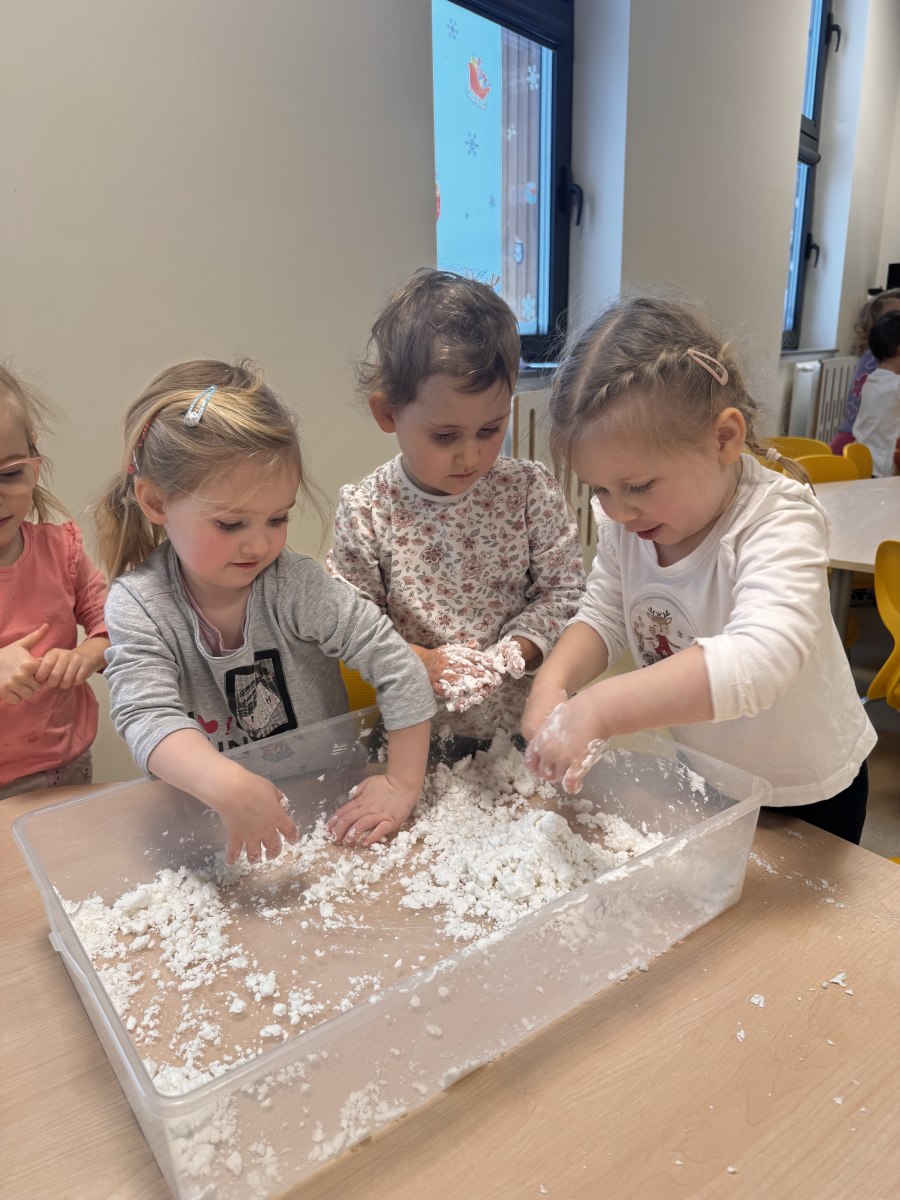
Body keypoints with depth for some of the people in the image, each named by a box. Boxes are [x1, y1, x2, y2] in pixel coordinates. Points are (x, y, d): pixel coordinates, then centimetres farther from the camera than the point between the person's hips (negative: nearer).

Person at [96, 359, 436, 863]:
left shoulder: (296, 585, -17)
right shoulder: (137, 604, -14)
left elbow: (399, 669, -16)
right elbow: (147, 714, -26)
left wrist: (404, 784, -18)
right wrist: (226, 784, -44)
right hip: (211, 819, 2)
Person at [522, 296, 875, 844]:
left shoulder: (779, 524, -34)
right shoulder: (625, 522, -15)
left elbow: (760, 660, -49)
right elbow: (603, 618, -8)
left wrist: (598, 709, -56)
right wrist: (555, 681, -29)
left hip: (804, 798, -5)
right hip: (697, 778, 5)